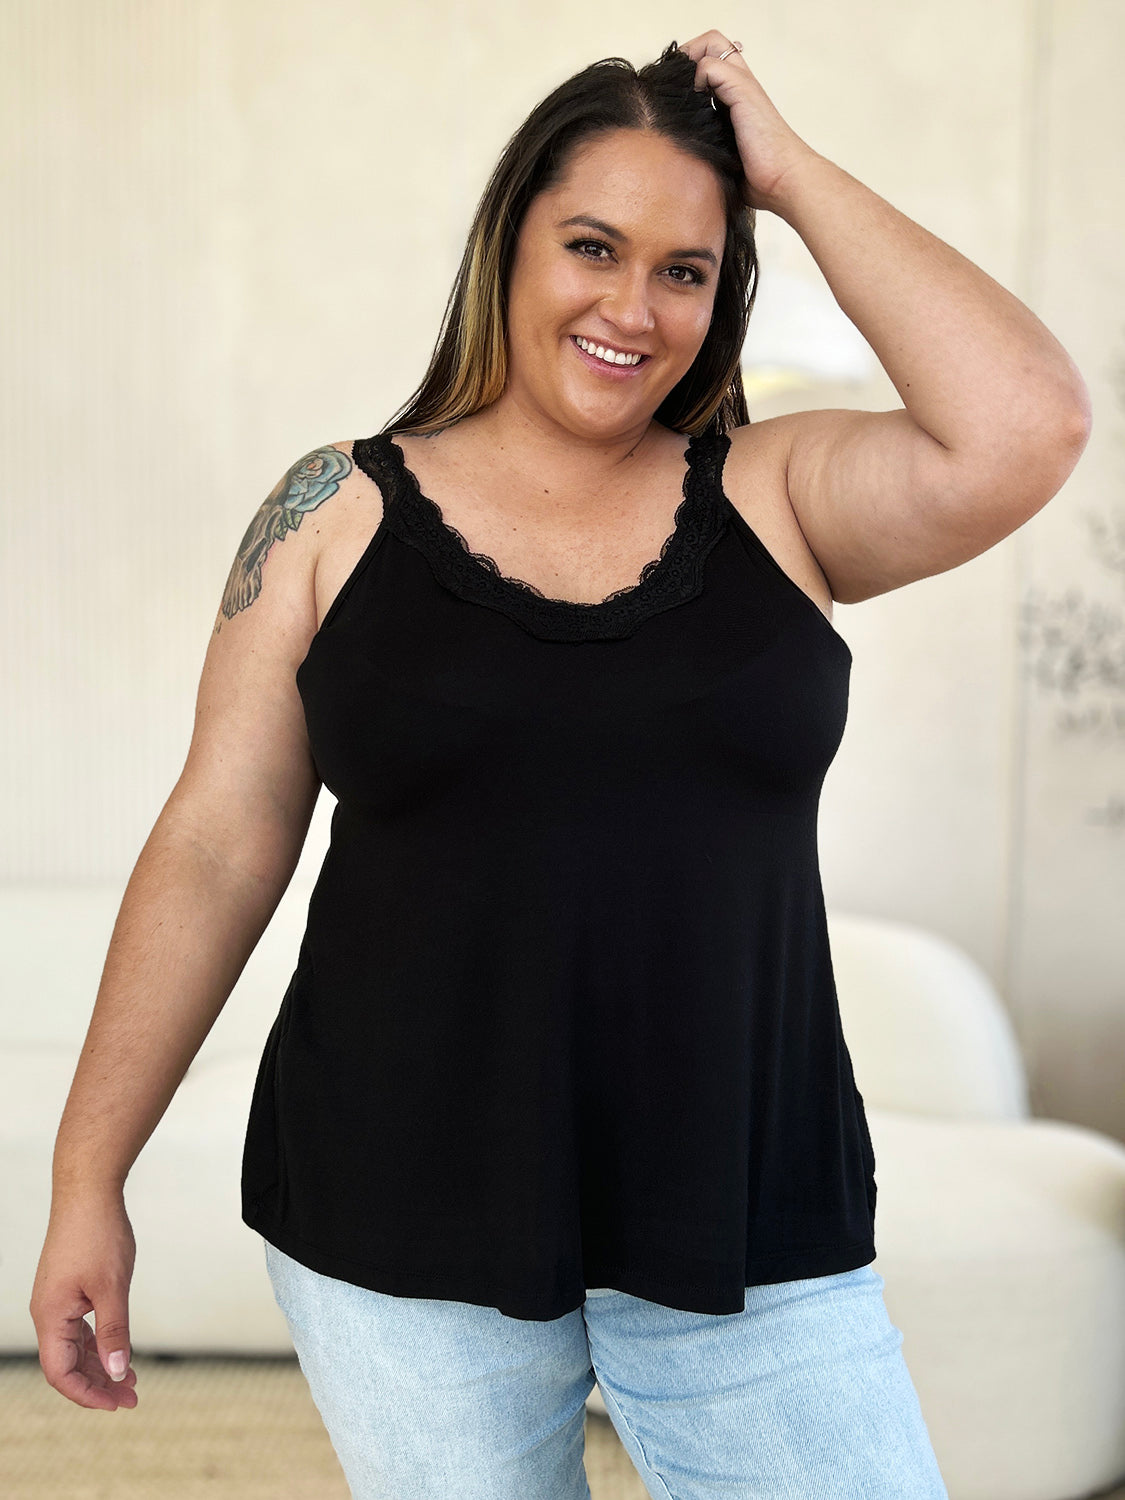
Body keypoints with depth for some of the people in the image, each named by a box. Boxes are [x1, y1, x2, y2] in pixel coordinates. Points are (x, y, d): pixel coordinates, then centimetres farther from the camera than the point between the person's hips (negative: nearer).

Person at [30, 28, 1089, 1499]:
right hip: (403, 1232, 0)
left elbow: (1024, 428, -16)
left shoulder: (775, 497, 1)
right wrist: (87, 1177, 1)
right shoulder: (336, 513, 0)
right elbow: (218, 847, 0)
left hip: (744, 1234, 1)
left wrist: (795, 173, -7)